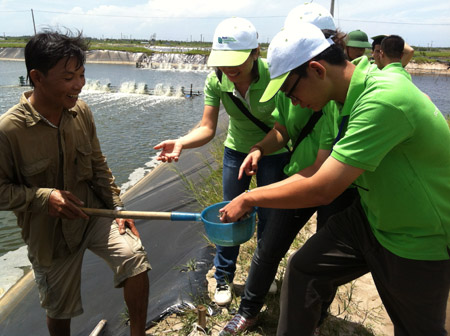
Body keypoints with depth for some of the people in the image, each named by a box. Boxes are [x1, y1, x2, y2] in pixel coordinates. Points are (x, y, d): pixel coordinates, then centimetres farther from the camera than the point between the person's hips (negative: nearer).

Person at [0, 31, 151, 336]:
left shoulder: (81, 111, -8)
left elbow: (98, 166, 2)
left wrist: (118, 208, -1)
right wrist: (42, 196, -25)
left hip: (93, 211, 3)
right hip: (49, 231, -2)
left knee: (135, 256, -18)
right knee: (59, 309, 15)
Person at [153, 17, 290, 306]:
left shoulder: (274, 76, -29)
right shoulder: (216, 81, -19)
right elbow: (207, 128, -21)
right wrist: (181, 143, -38)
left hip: (274, 152, -2)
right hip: (236, 150, 3)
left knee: (268, 217, 8)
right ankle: (224, 277, 28)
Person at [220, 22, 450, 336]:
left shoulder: (384, 101, -33)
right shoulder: (352, 93, -5)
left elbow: (321, 190, -33)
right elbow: (325, 167, 4)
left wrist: (251, 198, -20)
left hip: (419, 240, -7)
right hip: (370, 217, 7)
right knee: (303, 268, 3)